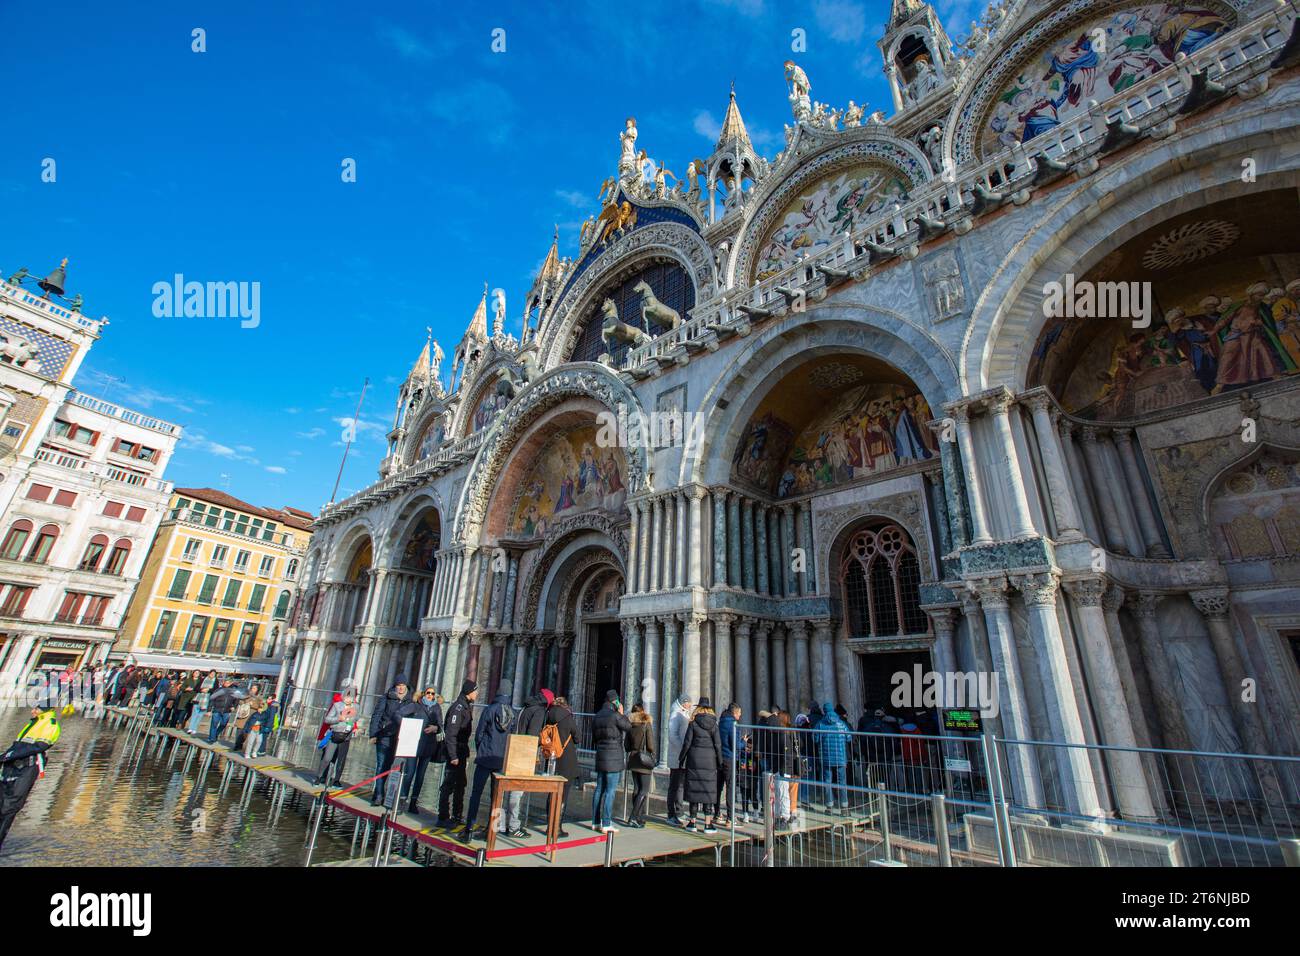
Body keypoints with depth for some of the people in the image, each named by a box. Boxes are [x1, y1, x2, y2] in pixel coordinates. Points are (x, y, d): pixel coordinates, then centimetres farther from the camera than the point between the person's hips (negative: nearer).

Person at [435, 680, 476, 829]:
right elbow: (450, 733, -23)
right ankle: (442, 818, 5)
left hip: (461, 750, 10)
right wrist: (453, 756, -24)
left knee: (460, 783, 16)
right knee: (449, 784, -3)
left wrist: (466, 750, 16)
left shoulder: (467, 706, 10)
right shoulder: (458, 707, -19)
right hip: (455, 750, -10)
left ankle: (456, 816, 27)